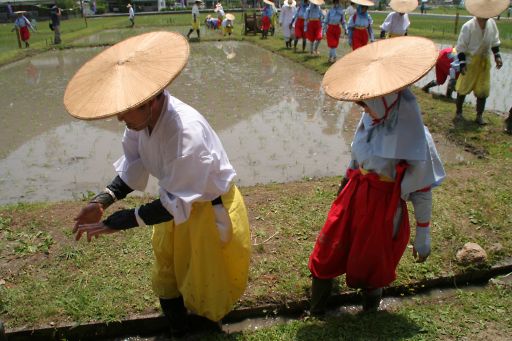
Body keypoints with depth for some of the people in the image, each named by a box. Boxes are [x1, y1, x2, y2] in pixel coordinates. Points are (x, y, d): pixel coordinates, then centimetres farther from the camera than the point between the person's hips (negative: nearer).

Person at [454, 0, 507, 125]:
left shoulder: (491, 23, -5)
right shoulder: (468, 27, -20)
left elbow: (495, 41, 11)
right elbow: (461, 47, -14)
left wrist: (497, 56, 5)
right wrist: (462, 64, -18)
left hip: (485, 62, 4)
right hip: (470, 62, -4)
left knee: (483, 91, 6)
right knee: (463, 88, 6)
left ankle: (479, 115, 17)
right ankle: (458, 112, 24)